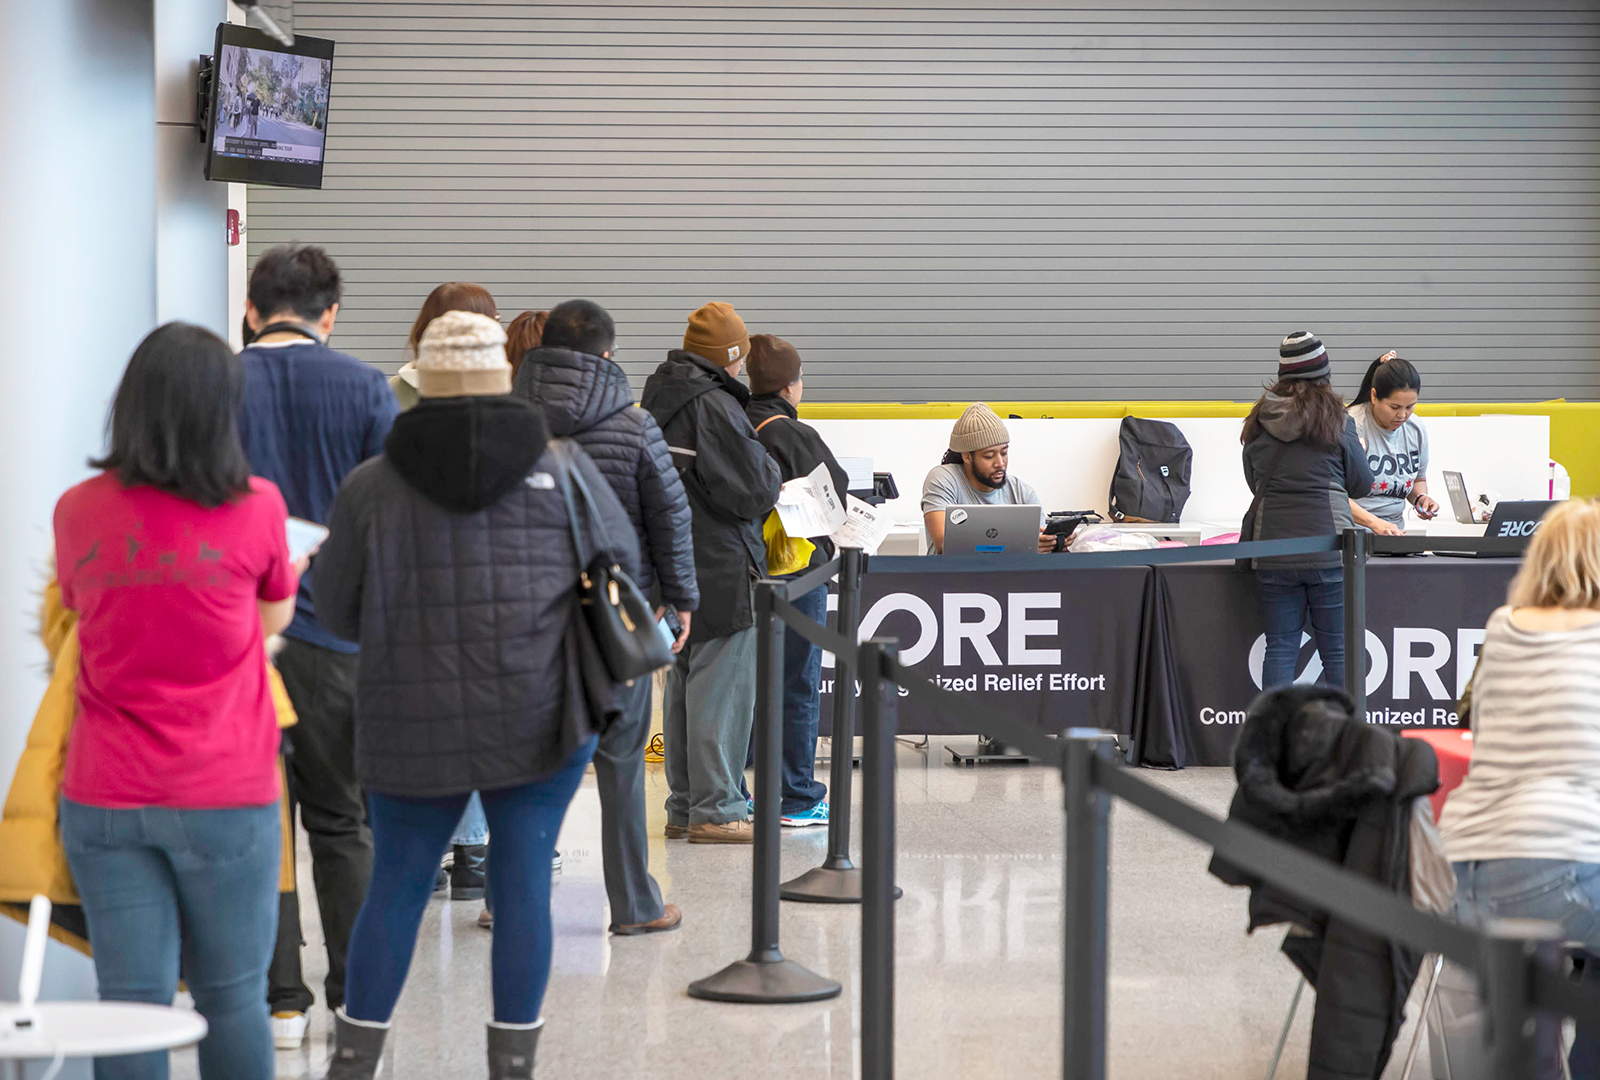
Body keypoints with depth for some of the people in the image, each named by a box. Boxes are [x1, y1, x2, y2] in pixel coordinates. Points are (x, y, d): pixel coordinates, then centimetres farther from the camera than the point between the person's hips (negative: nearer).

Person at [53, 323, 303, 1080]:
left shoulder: (77, 512, -1)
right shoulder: (256, 508, -9)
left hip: (104, 799, 2)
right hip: (225, 801, -2)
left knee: (131, 1003, 5)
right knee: (232, 999, 11)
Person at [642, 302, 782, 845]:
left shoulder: (656, 403, 11)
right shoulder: (715, 407, -17)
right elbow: (754, 490, -17)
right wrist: (773, 472, 4)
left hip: (671, 567, 9)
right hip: (720, 571, -9)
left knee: (683, 685, 15)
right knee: (721, 688, -4)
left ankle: (684, 807, 20)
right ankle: (715, 810, -2)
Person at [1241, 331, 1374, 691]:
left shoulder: (1259, 422, 5)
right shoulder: (1336, 420, -4)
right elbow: (1361, 485, 5)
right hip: (1328, 548, -3)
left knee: (1280, 646, 7)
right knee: (1337, 650, 3)